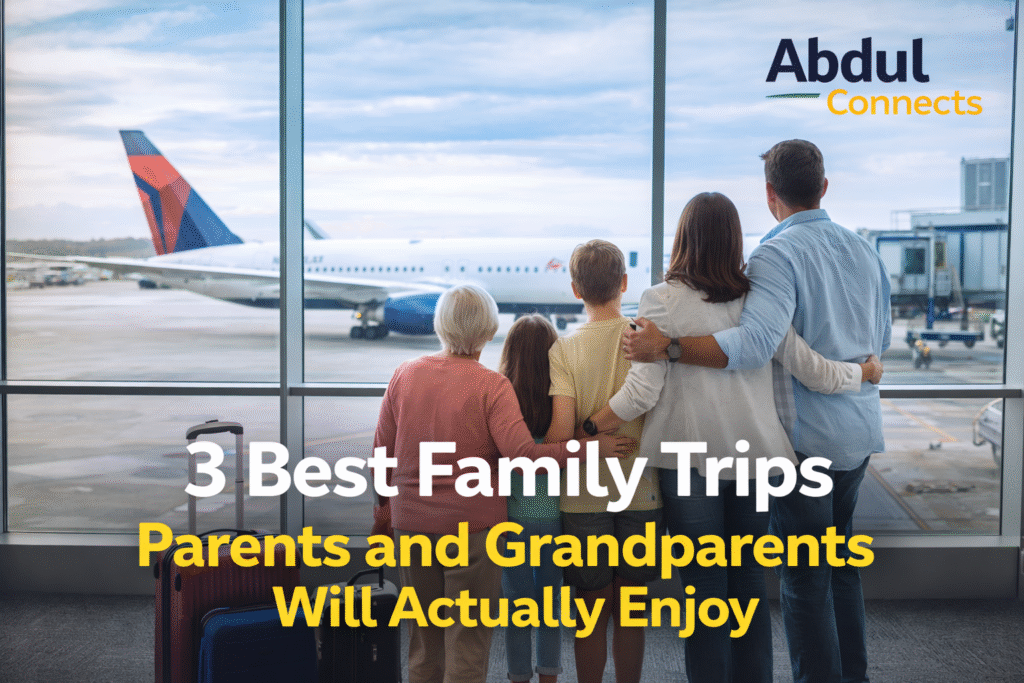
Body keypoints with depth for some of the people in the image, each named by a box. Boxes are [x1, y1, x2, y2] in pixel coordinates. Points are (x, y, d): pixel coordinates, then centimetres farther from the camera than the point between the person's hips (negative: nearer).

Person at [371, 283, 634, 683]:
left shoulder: (404, 375, 0)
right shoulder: (492, 385, -12)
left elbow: (382, 454, 4)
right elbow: (522, 455, -22)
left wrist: (383, 511, 17)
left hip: (411, 524, 4)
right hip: (472, 525, -4)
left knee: (423, 641, 18)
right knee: (467, 646, 7)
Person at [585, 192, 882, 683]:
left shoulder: (662, 301, -9)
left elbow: (642, 392, -14)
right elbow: (810, 369, 1)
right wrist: (865, 372, 20)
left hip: (690, 461, -3)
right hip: (754, 457, 3)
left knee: (703, 586, 6)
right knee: (749, 579, 16)